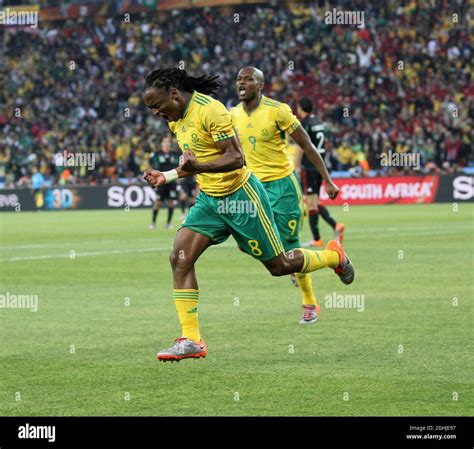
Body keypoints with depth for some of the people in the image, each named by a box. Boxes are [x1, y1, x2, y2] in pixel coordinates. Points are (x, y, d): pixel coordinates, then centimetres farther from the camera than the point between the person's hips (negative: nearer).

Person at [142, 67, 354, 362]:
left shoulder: (210, 110, -20)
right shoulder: (175, 119, 7)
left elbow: (236, 158, -25)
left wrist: (199, 167, -39)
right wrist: (165, 177, 9)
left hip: (240, 195, -8)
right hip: (208, 200, 8)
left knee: (279, 265, 4)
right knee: (180, 258, -12)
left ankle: (334, 256, 33)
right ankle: (191, 340, -11)